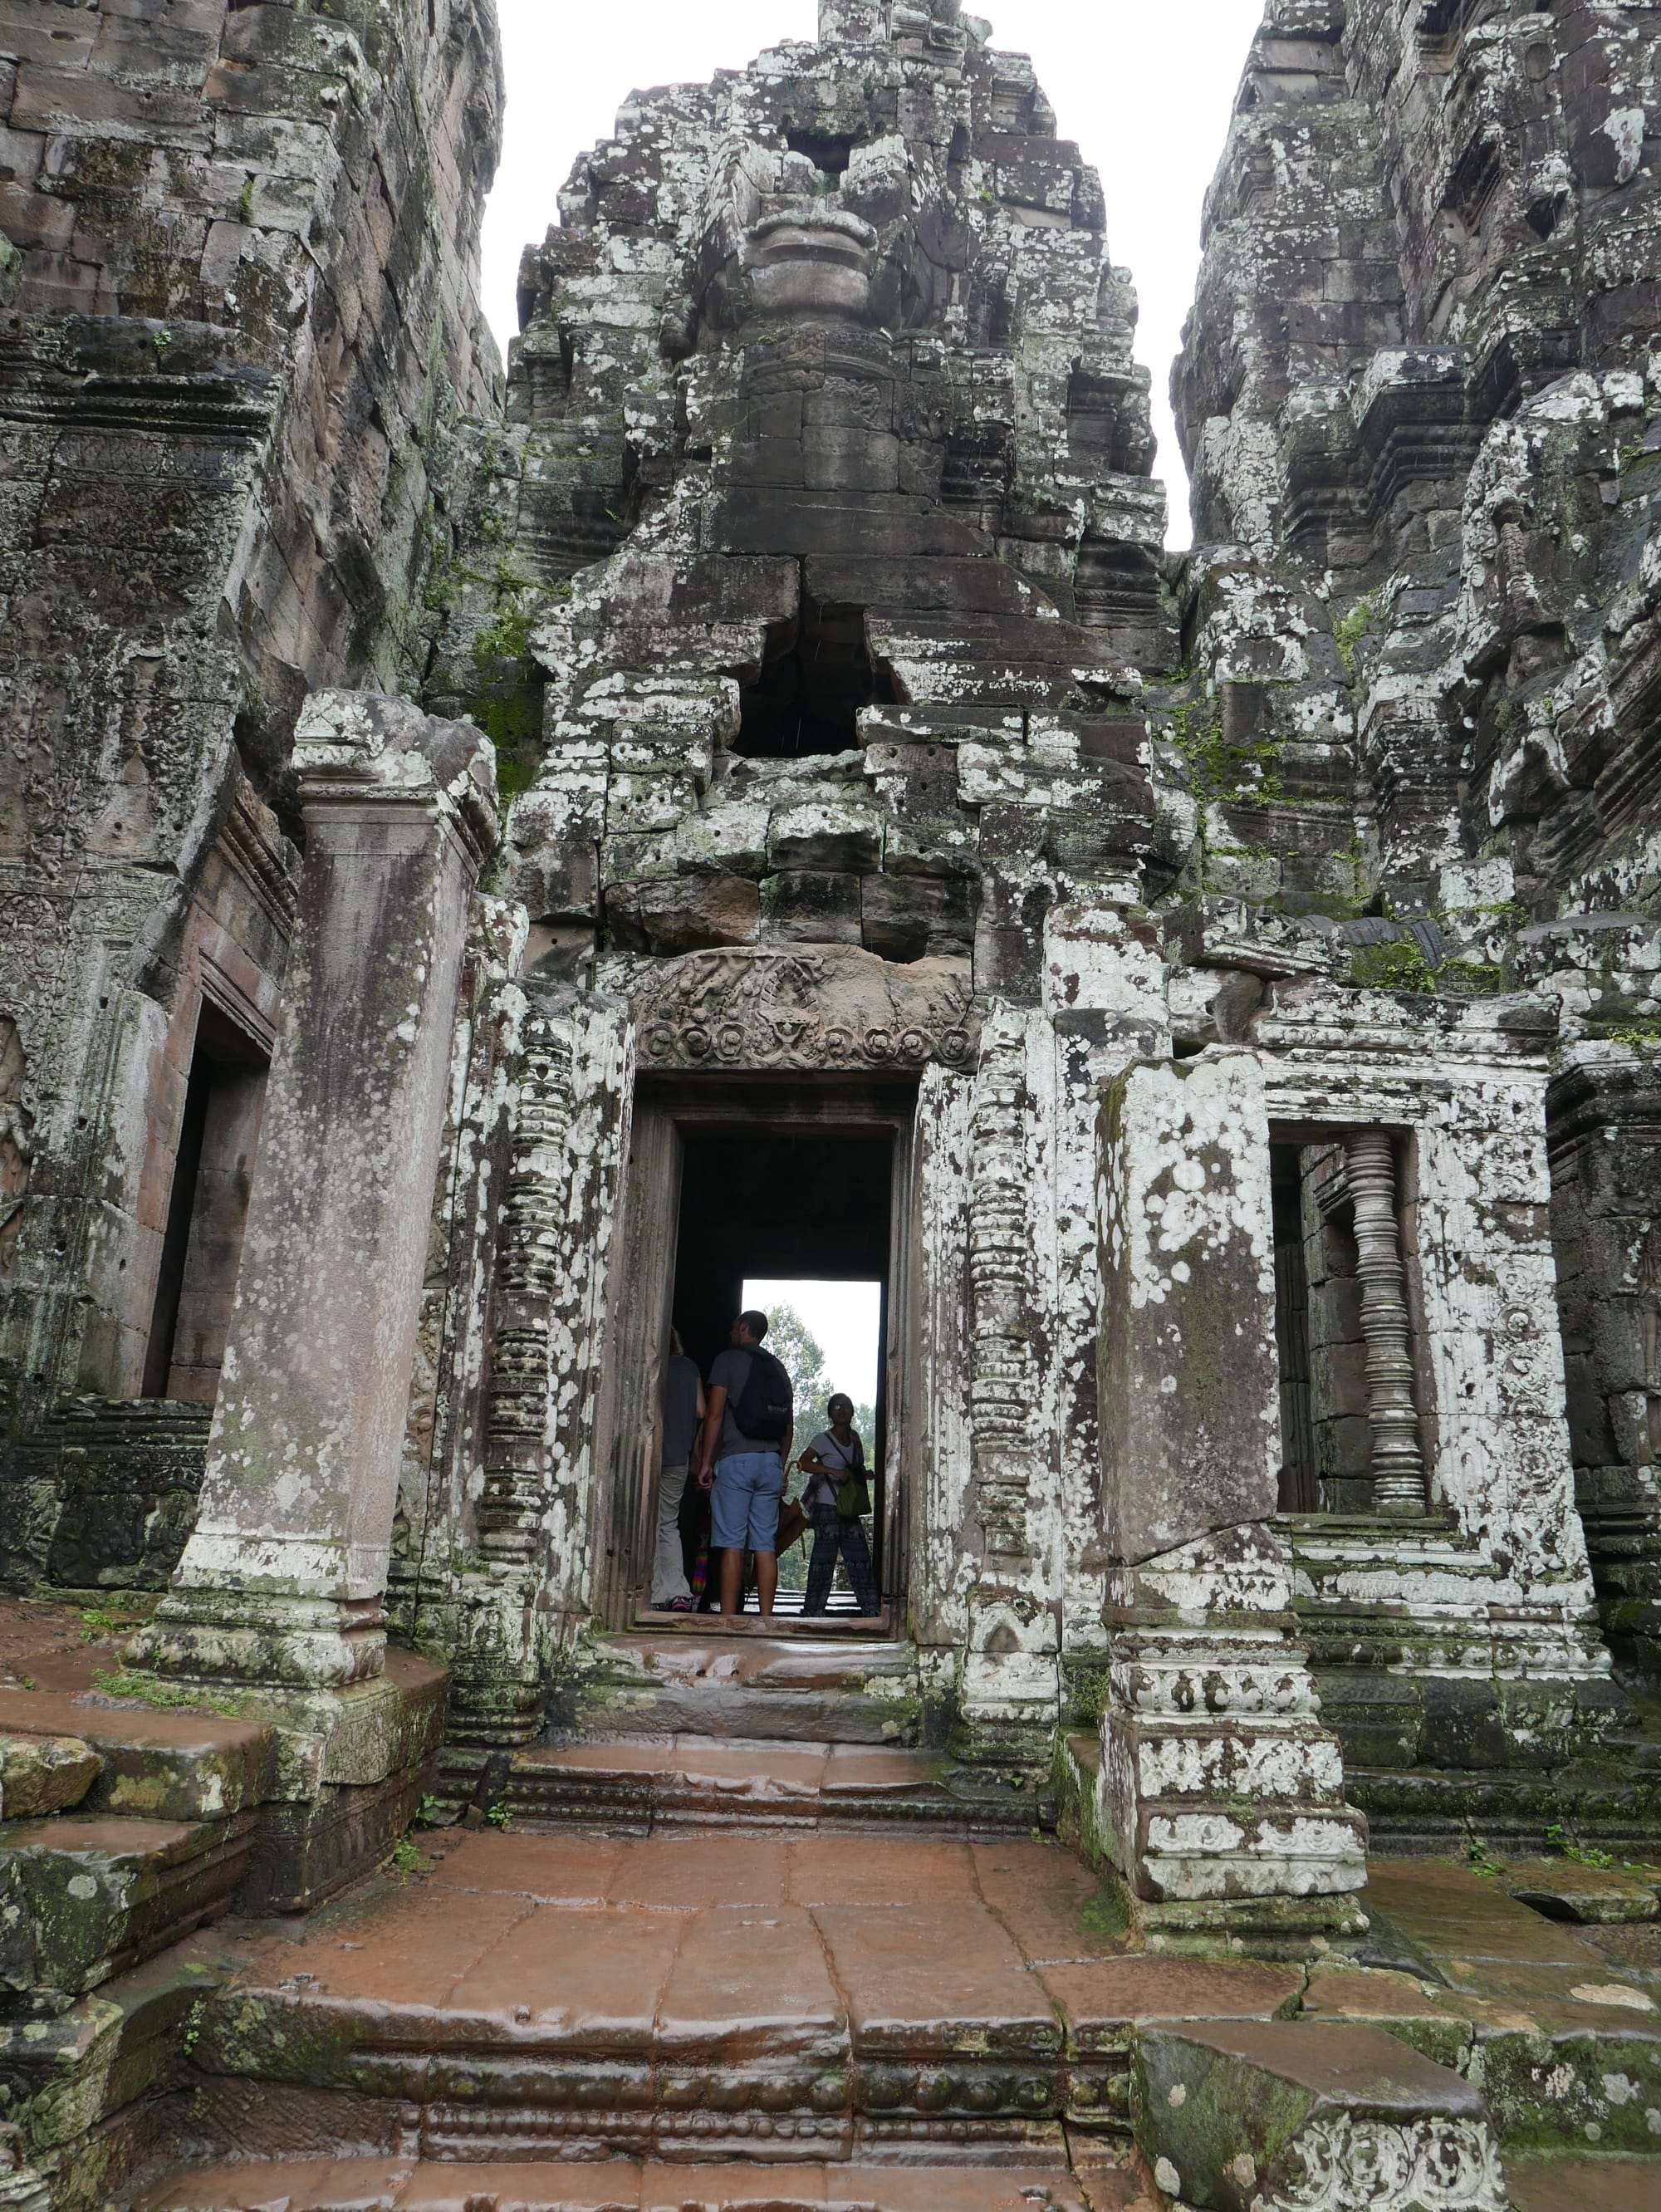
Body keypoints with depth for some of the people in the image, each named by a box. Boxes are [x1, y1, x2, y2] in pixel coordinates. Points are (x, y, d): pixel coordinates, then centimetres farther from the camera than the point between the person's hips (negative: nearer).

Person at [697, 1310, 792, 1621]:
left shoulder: (728, 1360, 1)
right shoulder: (778, 1368, 17)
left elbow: (714, 1414, -6)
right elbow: (789, 1425, 16)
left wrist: (705, 1462, -3)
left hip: (735, 1459, -5)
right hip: (771, 1461, 5)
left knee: (732, 1544, -5)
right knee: (766, 1545, 4)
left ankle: (728, 1617, -7)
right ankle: (765, 1618, 3)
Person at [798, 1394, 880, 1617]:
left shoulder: (854, 1437, 14)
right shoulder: (824, 1439, -5)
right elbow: (804, 1462, -19)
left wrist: (862, 1474, 2)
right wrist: (833, 1471, -26)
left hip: (849, 1509, 6)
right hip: (827, 1507, -6)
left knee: (860, 1558, 4)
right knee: (824, 1558, -5)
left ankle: (871, 1607, 7)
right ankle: (813, 1609, 0)